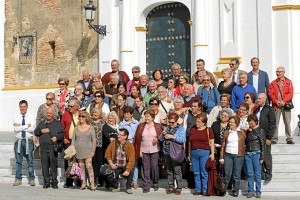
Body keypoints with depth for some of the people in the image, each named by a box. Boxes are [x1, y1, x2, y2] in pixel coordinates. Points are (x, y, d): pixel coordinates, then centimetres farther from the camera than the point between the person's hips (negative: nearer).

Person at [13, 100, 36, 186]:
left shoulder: (31, 117, 3)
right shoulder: (16, 117, 5)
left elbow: (32, 129, -11)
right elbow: (16, 129, -9)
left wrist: (20, 127, -9)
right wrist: (27, 126, -11)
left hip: (28, 141, -1)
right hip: (18, 141, 1)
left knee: (30, 161, 1)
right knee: (18, 161, 5)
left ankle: (31, 179, 8)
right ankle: (18, 179, 13)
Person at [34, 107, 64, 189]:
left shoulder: (57, 124, 10)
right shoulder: (41, 123, 19)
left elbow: (62, 134, 4)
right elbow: (35, 132, 18)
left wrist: (57, 137, -14)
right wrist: (41, 131, -1)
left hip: (53, 148, -3)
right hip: (43, 148, 3)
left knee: (53, 165, -5)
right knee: (44, 165, 2)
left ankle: (54, 182, 2)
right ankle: (46, 182, 9)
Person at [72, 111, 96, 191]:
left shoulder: (90, 128, 3)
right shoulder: (76, 128, 11)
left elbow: (94, 140, 3)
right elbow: (73, 140, 12)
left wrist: (93, 151, -4)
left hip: (87, 150, -3)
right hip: (78, 151, 3)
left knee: (89, 166, -12)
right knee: (81, 167, 4)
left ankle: (92, 184, -10)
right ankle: (83, 183, 11)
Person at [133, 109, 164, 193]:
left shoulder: (158, 126, 1)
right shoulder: (141, 126, 4)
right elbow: (138, 139, 4)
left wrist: (158, 139, -14)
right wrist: (139, 151, -1)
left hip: (155, 150, -1)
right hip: (144, 151, 1)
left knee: (154, 167, 1)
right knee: (146, 168, 1)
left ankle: (155, 183, 23)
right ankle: (146, 186, 8)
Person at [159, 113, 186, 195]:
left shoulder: (180, 128, -3)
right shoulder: (166, 128, 13)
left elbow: (183, 140, -16)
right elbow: (161, 139, 13)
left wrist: (172, 137, -21)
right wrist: (163, 134, -8)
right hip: (167, 153, 6)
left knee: (177, 171, -2)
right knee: (169, 171, 12)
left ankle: (179, 188, 6)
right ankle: (171, 187, 21)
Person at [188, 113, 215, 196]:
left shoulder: (208, 130, 1)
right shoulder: (192, 129, 11)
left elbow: (211, 142, -1)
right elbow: (190, 142, 15)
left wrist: (212, 153, -7)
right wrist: (189, 153, 14)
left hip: (204, 152, -4)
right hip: (194, 153, 4)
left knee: (204, 173, -1)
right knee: (196, 173, 7)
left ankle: (204, 190, 6)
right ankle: (198, 190, 13)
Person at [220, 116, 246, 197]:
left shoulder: (242, 133, 6)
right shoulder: (226, 133, 10)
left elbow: (244, 143, 3)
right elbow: (223, 145, 9)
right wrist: (221, 157, 4)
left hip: (238, 156, -1)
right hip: (228, 155, 1)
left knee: (237, 174, 3)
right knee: (227, 174, 0)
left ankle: (235, 191, 12)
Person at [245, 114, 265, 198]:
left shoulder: (260, 130, -1)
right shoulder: (248, 131, 13)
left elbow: (262, 144, -4)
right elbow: (245, 142, 13)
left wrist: (262, 157, -8)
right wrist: (248, 131, 4)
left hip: (256, 154, -4)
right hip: (248, 154, 4)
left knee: (257, 174, 0)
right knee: (250, 174, 6)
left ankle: (258, 192, 7)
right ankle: (250, 191, 11)